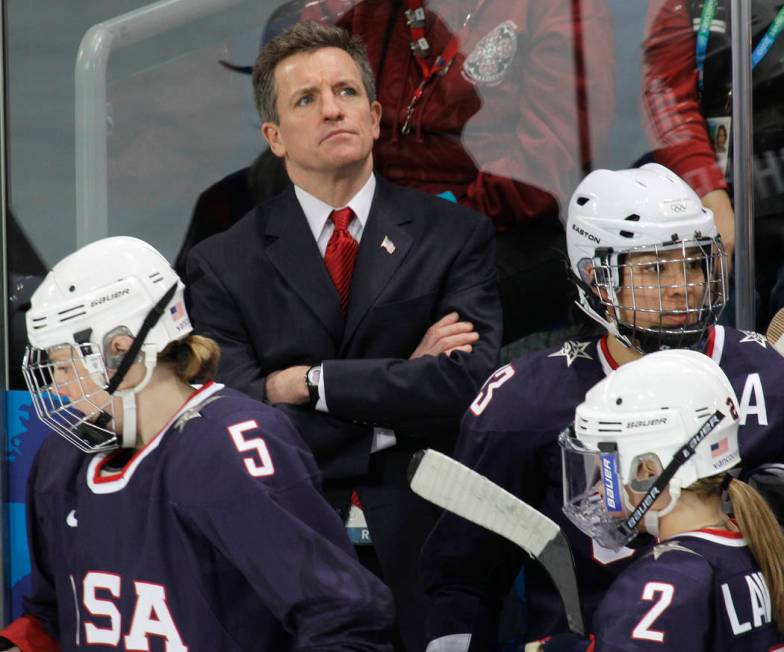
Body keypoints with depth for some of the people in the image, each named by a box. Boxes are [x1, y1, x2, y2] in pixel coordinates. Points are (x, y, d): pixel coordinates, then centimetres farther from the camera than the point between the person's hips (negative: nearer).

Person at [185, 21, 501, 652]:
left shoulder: (455, 236, 3)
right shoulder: (225, 265, 3)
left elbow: (470, 382, -12)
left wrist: (309, 382, -10)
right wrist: (402, 387, -10)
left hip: (424, 552, 0)